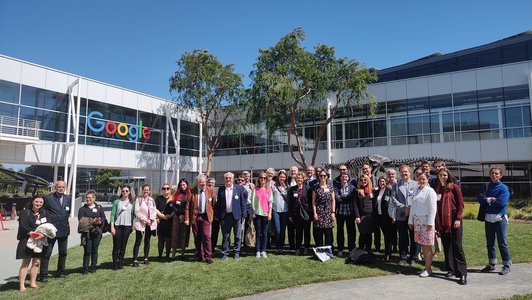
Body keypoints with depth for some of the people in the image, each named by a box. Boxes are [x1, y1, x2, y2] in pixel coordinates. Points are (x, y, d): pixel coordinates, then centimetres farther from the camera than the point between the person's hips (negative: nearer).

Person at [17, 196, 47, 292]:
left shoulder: (44, 213, 9)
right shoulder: (25, 213, -3)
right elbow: (24, 227, -13)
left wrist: (43, 234, -16)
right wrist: (34, 234, -20)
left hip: (40, 241, 4)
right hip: (27, 241, -4)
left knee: (36, 262, 6)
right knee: (25, 263, -2)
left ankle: (33, 283, 17)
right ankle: (22, 285, 3)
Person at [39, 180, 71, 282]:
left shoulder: (68, 198, 7)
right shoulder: (48, 198, -6)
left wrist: (64, 221, 7)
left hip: (64, 229, 4)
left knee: (63, 252, 13)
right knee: (47, 253, -1)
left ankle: (61, 272, 27)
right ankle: (43, 275, 8)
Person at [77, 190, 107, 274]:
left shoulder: (99, 208, 11)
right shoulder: (82, 209, 4)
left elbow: (103, 218, 9)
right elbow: (81, 220, -7)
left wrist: (100, 221, -14)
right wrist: (92, 222, -20)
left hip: (97, 232, 2)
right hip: (86, 233, -2)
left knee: (94, 250, 8)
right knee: (87, 251, -1)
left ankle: (93, 267, 18)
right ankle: (85, 268, 8)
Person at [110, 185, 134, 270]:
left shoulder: (132, 203, 8)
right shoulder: (117, 202, 1)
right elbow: (112, 214, -1)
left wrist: (133, 225, 6)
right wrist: (112, 227, -7)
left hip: (127, 226, 2)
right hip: (117, 225, -2)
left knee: (123, 246, 6)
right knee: (116, 246, 0)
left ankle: (121, 263, 16)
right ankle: (115, 264, 9)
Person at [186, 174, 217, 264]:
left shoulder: (211, 190, 1)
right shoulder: (192, 191, -2)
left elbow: (214, 203, 7)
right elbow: (187, 206, -2)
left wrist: (213, 215, 3)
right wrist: (187, 218, -6)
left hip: (206, 216, -1)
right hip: (194, 217, 1)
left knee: (206, 236, -9)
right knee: (197, 238, 7)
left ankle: (208, 256, 0)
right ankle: (200, 256, 20)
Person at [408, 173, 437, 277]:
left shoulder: (430, 191, -7)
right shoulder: (416, 191, 14)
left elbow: (432, 208, -11)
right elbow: (413, 206, 16)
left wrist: (430, 223, -16)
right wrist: (411, 220, 14)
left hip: (426, 221, -6)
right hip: (417, 221, 6)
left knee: (427, 246, -2)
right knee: (422, 245, 9)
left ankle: (428, 269, 5)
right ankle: (426, 266, 17)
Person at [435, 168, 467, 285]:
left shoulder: (454, 187, -4)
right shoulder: (437, 188, 10)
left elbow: (460, 204, -6)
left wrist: (458, 219, -14)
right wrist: (436, 222, 11)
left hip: (453, 219, -5)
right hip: (442, 221, 5)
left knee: (457, 246, -5)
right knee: (446, 245, 10)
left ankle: (462, 273, -1)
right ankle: (450, 269, 21)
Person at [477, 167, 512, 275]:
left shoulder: (503, 188, -5)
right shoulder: (485, 186, 8)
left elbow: (501, 202, -18)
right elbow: (480, 199, -2)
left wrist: (487, 200, -7)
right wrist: (491, 199, -14)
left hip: (500, 218, -5)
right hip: (488, 218, 5)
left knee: (502, 243, -2)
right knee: (490, 243, 12)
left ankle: (507, 266, 9)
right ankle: (491, 264, 24)